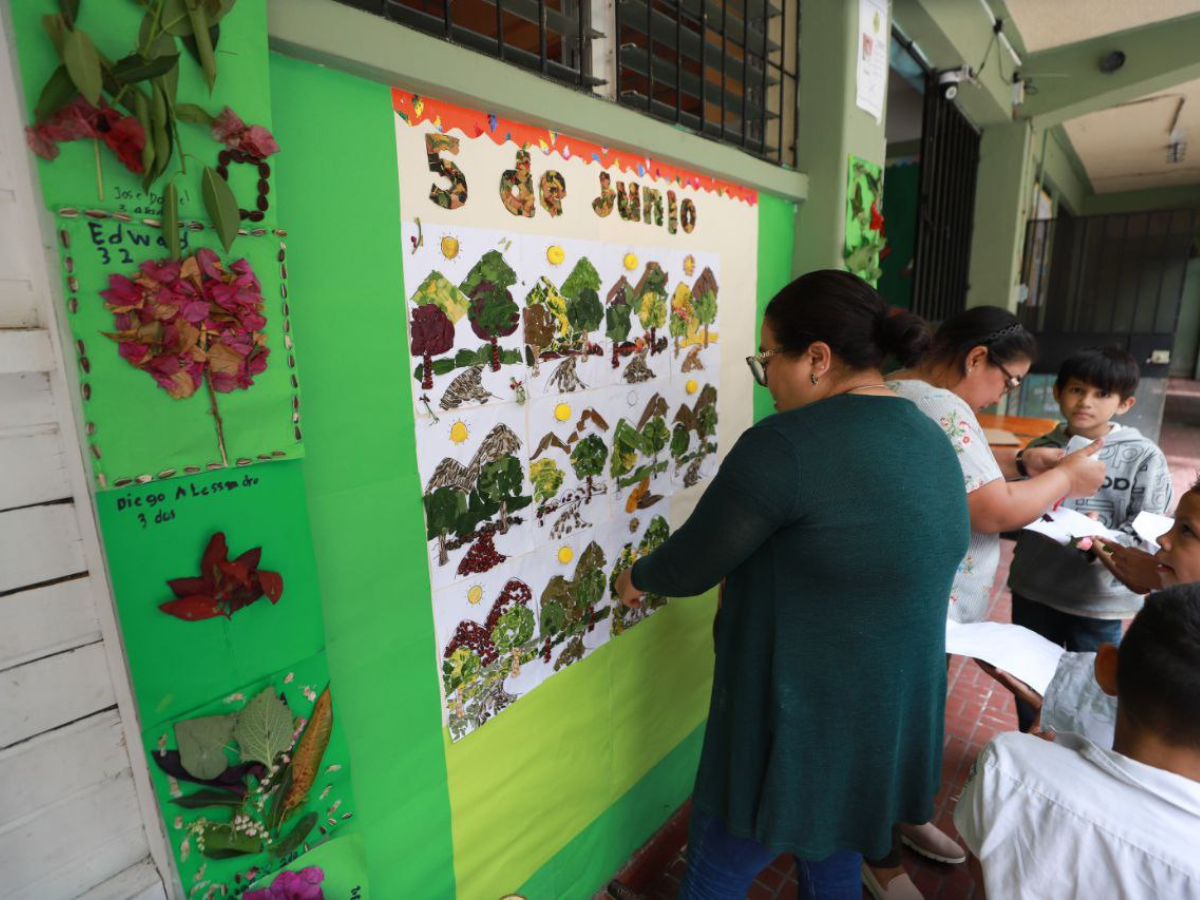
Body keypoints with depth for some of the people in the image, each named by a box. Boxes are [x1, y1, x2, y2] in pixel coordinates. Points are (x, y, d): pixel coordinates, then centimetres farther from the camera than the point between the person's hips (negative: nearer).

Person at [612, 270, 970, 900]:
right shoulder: (933, 442, 2)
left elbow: (691, 566, -18)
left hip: (800, 730, -8)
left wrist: (635, 578, 4)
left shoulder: (787, 445, -26)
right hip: (896, 723, 8)